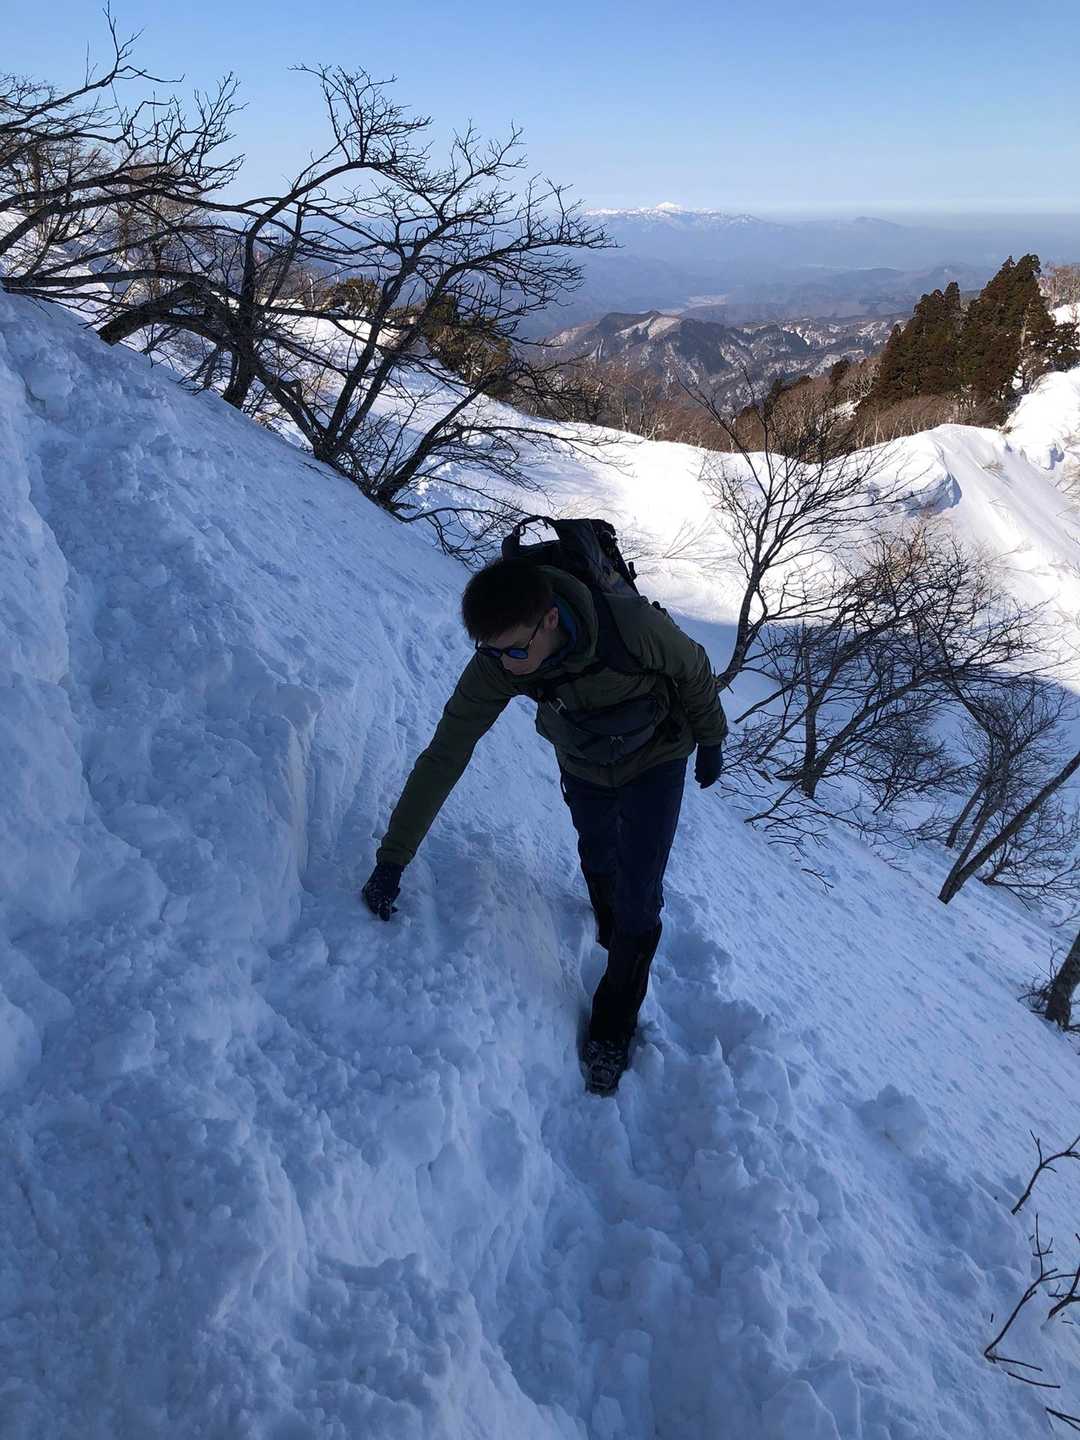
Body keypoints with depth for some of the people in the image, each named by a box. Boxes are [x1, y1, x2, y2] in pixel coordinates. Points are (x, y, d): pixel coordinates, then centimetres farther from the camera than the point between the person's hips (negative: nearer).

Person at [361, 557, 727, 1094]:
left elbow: (694, 670, -19)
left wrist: (710, 740, -2)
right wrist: (392, 857, -28)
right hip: (584, 768, 3)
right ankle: (612, 939, 58)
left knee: (638, 894, -7)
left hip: (656, 760, -2)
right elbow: (444, 756, -27)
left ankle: (612, 1028, 14)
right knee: (598, 863, 24)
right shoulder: (495, 667, -33)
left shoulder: (636, 625, -41)